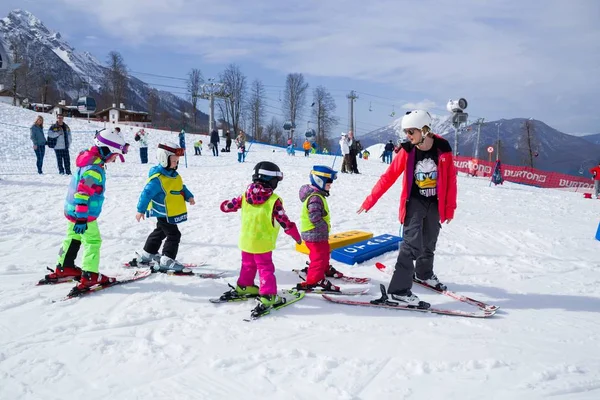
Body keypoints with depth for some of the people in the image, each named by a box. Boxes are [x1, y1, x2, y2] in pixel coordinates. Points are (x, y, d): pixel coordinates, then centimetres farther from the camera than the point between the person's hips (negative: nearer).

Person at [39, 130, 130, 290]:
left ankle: (64, 268, 34)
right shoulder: (94, 170, -24)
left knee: (73, 239, 21)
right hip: (83, 214, -10)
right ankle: (89, 276, -1)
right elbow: (82, 194, -29)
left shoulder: (89, 162, 8)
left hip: (72, 210, 10)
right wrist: (82, 218, -29)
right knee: (93, 241, -3)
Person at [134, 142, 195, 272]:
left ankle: (146, 254, 39)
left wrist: (189, 196, 1)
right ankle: (166, 261, -5)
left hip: (172, 212, 11)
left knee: (160, 232, 24)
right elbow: (147, 193, -24)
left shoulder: (174, 174, 6)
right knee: (173, 235, -10)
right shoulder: (158, 178, -25)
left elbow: (181, 187, 17)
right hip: (163, 212, -11)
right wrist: (141, 210, -22)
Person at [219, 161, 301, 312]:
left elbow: (226, 206, 4)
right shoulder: (274, 200, -18)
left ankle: (243, 287, 41)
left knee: (248, 265, 25)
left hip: (245, 241, 5)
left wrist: (225, 205, 28)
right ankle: (267, 297, 1)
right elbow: (284, 222, -15)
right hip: (262, 243, -5)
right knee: (266, 269, 5)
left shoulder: (245, 195, -4)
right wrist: (296, 236, 0)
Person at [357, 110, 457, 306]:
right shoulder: (407, 151, -12)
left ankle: (424, 273, 45)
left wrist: (450, 208, 0)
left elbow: (451, 180, -3)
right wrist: (370, 201, -11)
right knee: (412, 243, -15)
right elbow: (388, 177, -10)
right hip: (414, 203, -2)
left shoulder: (443, 149, -11)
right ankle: (399, 289, -12)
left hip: (434, 204, 3)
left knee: (429, 242, 19)